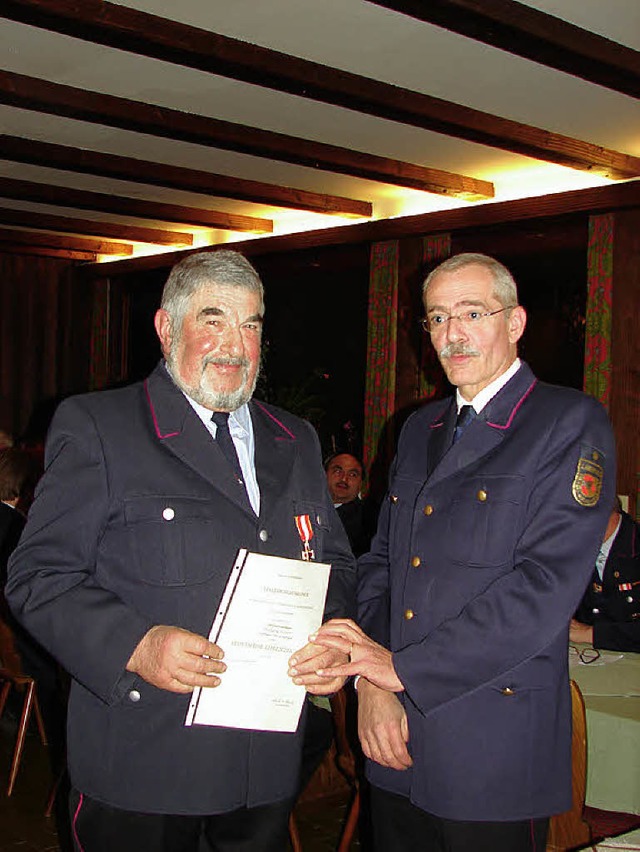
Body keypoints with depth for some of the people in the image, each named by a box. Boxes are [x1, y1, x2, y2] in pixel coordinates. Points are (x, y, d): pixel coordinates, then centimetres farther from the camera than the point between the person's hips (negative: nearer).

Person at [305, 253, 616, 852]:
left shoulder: (569, 423, -8)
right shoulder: (420, 429, 14)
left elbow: (547, 583, -18)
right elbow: (380, 560, 11)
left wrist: (404, 667, -17)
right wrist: (373, 683, -5)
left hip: (496, 747, -5)